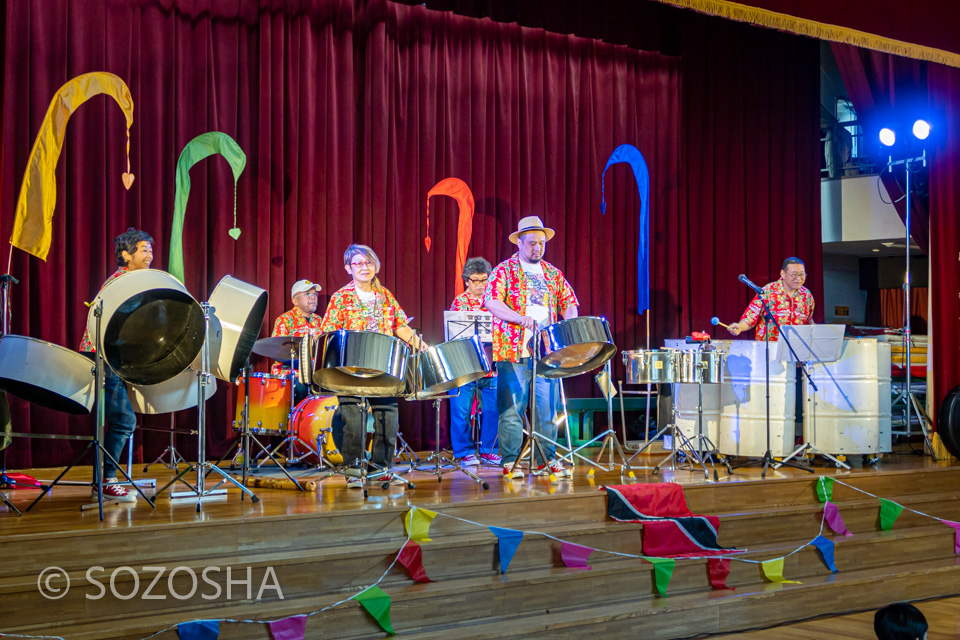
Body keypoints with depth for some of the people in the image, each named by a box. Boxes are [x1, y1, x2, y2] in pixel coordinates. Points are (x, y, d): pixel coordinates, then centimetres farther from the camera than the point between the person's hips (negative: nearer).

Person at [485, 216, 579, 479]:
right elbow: (491, 301, -10)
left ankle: (547, 460, 12)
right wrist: (520, 318, -22)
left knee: (548, 408, 4)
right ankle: (510, 462, 2)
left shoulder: (553, 273, 17)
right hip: (513, 351, -4)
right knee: (512, 408, -4)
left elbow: (569, 303, 16)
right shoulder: (504, 270, 2)